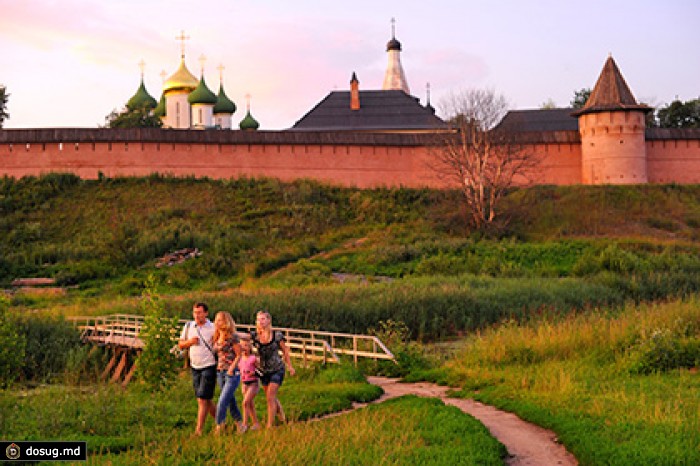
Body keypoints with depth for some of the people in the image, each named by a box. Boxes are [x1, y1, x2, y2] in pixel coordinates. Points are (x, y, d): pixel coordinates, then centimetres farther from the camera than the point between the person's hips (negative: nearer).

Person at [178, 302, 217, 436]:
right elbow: (180, 345, 12)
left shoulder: (213, 328, -9)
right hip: (195, 367, 6)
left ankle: (198, 430, -6)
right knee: (206, 400, 13)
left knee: (202, 400, -9)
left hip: (209, 366, -6)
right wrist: (190, 342, -6)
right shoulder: (188, 326, 7)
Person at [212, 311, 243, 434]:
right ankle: (240, 425, 26)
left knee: (222, 403, -11)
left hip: (232, 373, -7)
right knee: (230, 401, 14)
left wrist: (231, 368, -16)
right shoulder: (217, 337, 10)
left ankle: (219, 428, -3)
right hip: (220, 372, 7)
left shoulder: (232, 337, -11)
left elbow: (239, 355, -8)